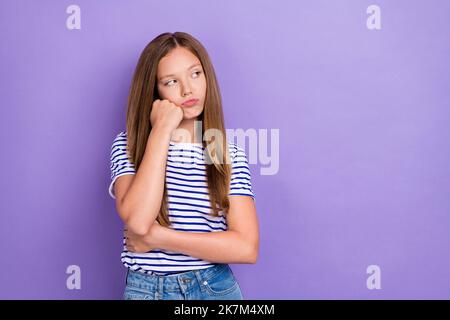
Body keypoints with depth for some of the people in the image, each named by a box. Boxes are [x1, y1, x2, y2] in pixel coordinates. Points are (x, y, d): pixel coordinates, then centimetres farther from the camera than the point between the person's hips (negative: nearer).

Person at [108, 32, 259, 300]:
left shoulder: (231, 156, -5)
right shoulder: (128, 146, -6)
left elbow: (247, 247, -13)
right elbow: (137, 222, -23)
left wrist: (159, 238, -18)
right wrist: (162, 130, -19)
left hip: (215, 288, 1)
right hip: (146, 288, 0)